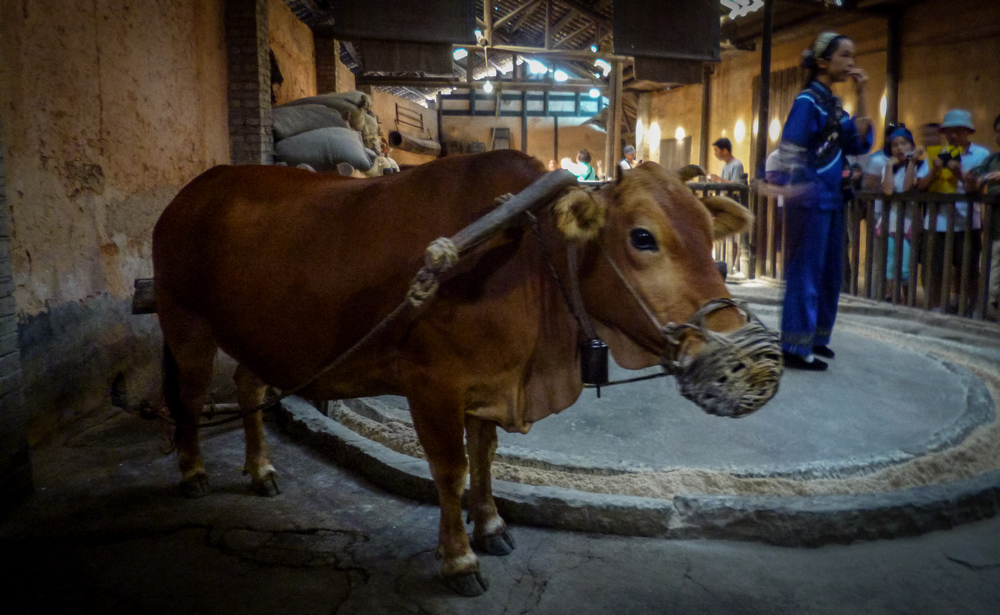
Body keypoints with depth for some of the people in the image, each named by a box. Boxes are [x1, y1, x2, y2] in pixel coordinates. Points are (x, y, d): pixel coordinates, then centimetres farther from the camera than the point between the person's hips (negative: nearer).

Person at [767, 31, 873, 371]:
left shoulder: (832, 103, 16)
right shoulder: (808, 100, -9)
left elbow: (860, 143, 8)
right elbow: (790, 148, -19)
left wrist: (861, 94, 5)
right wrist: (793, 186, -32)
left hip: (831, 199, 9)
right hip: (809, 197, -9)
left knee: (830, 272, 14)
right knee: (805, 271, -6)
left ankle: (815, 337, 26)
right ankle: (796, 347, 0)